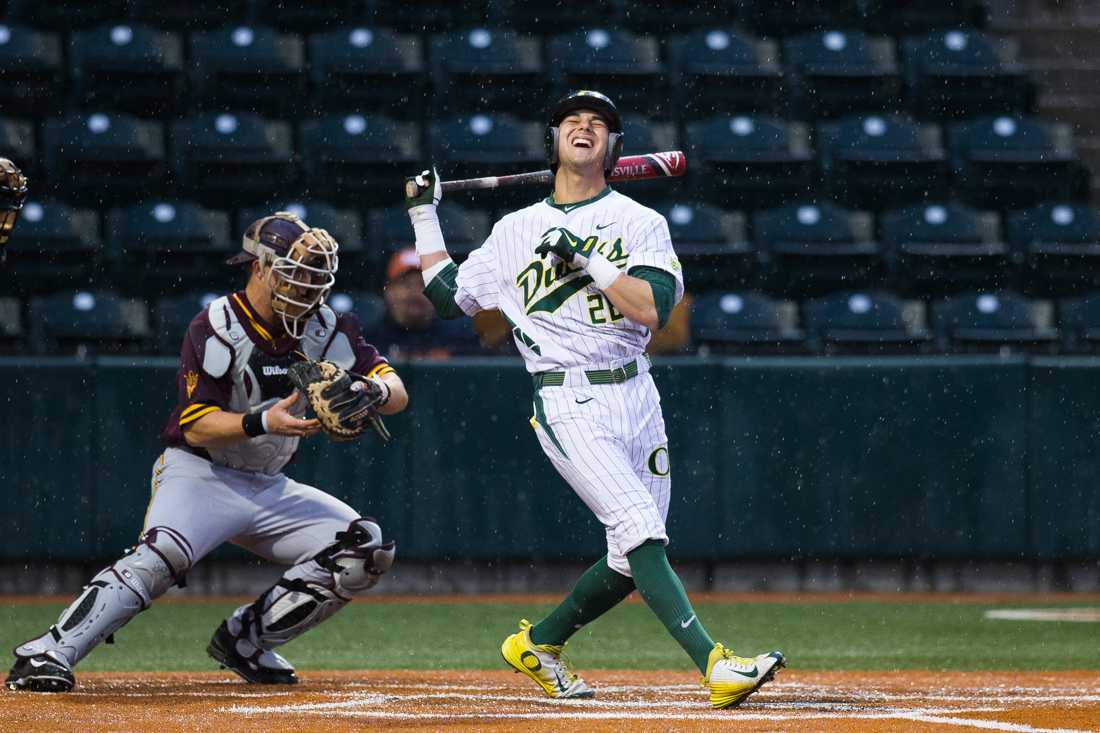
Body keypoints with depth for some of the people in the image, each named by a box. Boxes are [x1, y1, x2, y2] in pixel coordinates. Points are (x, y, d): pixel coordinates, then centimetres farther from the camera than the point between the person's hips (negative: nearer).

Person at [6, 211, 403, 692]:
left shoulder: (324, 330, 1)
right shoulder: (218, 328, -15)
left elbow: (397, 392, -4)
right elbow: (196, 426, -21)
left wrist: (374, 392, -28)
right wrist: (262, 422, -37)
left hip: (270, 489, 7)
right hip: (200, 474, -7)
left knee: (366, 549, -6)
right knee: (158, 559, -34)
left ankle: (245, 639, 2)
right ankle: (46, 654, -35)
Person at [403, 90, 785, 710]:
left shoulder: (639, 223, 6)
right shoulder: (516, 232, 12)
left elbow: (652, 310, -9)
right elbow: (449, 296, 23)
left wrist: (586, 262, -15)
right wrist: (424, 217, 25)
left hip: (635, 397, 3)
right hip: (569, 405, -3)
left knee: (632, 562, 6)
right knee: (641, 533, -21)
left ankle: (539, 643, 29)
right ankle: (716, 665, -31)